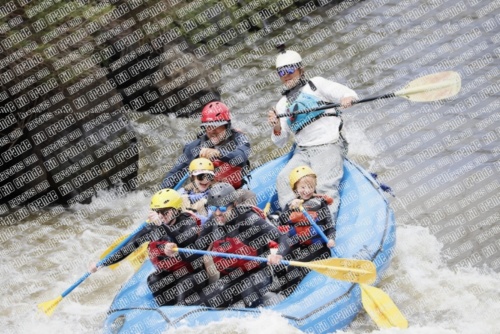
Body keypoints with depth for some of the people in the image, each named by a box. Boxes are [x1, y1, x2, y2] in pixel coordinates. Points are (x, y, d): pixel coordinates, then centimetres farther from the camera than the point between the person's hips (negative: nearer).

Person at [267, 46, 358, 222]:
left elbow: (349, 94, 1)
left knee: (325, 186, -21)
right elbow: (280, 142, 17)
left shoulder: (316, 84, 11)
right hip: (302, 152, 5)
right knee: (284, 179, -18)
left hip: (328, 147, -4)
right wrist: (276, 128, -5)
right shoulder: (282, 104, 22)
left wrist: (348, 99, -24)